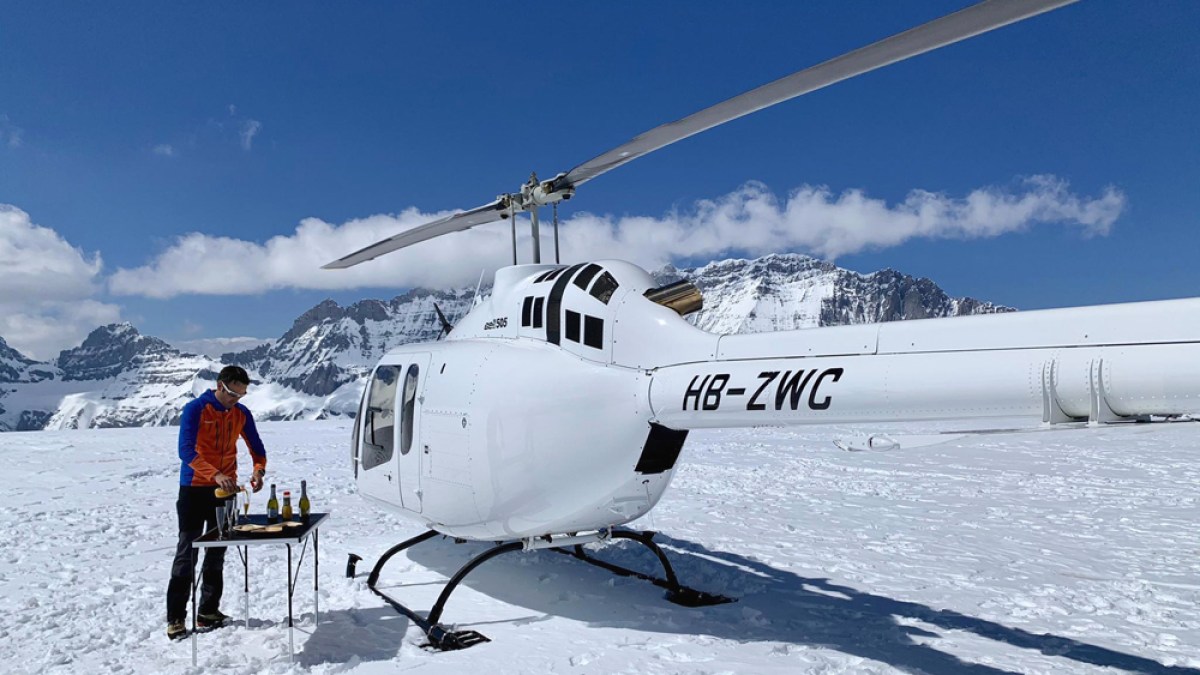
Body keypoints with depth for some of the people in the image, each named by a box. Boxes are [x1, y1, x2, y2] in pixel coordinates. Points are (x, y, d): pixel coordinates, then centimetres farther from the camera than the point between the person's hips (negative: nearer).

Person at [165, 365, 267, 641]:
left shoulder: (242, 414, 3)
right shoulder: (195, 409, -13)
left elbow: (256, 447, 10)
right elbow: (186, 451, -22)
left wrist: (259, 470, -11)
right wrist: (215, 475, -35)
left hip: (225, 490, 5)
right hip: (194, 489, -5)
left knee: (217, 553, 10)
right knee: (187, 553, -2)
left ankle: (208, 612, 19)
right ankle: (175, 618, 5)